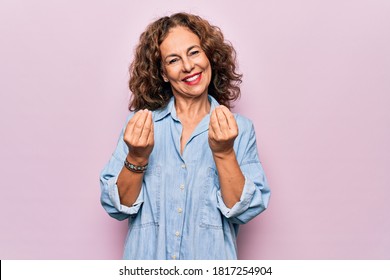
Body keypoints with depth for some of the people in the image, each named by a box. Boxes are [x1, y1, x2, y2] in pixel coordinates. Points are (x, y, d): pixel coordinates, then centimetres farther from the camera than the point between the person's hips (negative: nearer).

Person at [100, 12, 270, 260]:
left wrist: (224, 153, -23)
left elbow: (244, 210, -11)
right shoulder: (140, 122, -4)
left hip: (211, 258, 0)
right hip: (146, 254, 1)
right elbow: (118, 206, -6)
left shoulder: (240, 128, -5)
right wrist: (137, 158, -21)